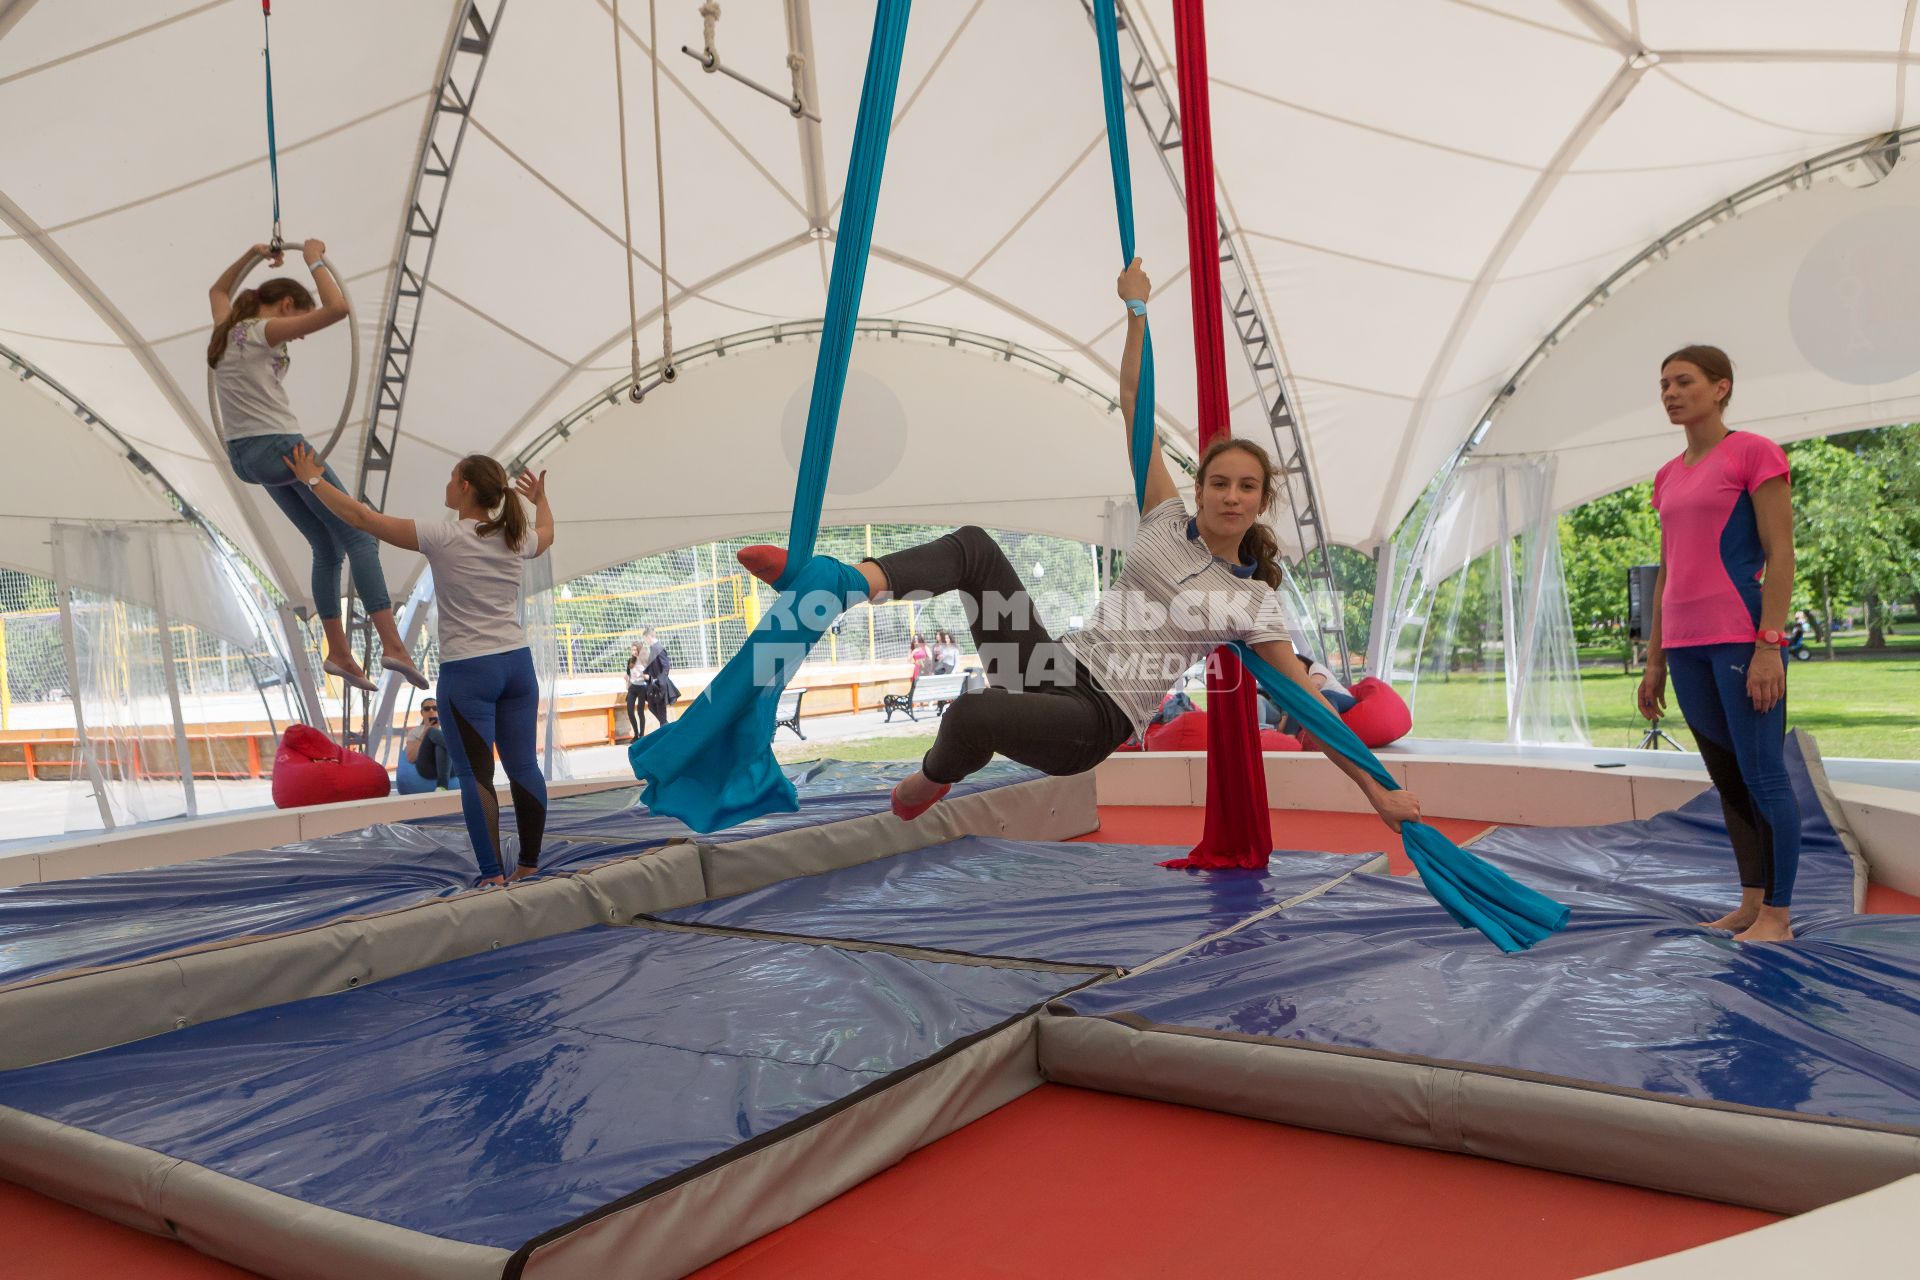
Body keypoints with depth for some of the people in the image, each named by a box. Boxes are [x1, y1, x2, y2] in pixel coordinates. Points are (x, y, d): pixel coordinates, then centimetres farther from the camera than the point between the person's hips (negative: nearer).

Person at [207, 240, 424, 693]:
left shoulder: (227, 329, 15)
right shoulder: (265, 331, -9)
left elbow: (217, 291, 39)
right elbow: (337, 308, -19)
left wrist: (251, 255, 34)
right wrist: (315, 260, -5)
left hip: (242, 456, 9)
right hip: (279, 448, -9)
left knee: (327, 550, 16)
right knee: (358, 538, -8)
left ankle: (338, 652, 15)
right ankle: (392, 644, -18)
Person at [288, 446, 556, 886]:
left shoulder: (443, 537, -10)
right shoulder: (514, 538, 5)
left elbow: (363, 516, -5)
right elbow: (546, 534, 31)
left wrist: (312, 479, 7)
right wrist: (541, 499, 49)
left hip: (467, 671, -5)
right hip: (518, 664, 6)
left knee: (475, 774, 0)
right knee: (523, 766, 10)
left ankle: (492, 875, 0)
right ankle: (530, 866, 17)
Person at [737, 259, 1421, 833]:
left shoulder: (1252, 602, 3)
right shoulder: (1167, 522, 10)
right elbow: (1133, 403, 7)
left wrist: (1377, 790, 0)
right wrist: (1136, 310, 3)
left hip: (1096, 720, -4)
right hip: (1057, 663, 4)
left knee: (972, 714, -34)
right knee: (974, 545, -19)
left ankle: (933, 779, 0)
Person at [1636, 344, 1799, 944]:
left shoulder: (1753, 453, -3)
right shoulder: (1667, 477, 15)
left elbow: (1780, 555, -8)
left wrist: (1769, 646, -16)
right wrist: (1655, 661, 15)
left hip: (1742, 640, -7)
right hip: (1686, 646, 7)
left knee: (1763, 775, -3)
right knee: (1727, 779, 12)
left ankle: (1777, 913, 4)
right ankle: (1751, 901, 20)